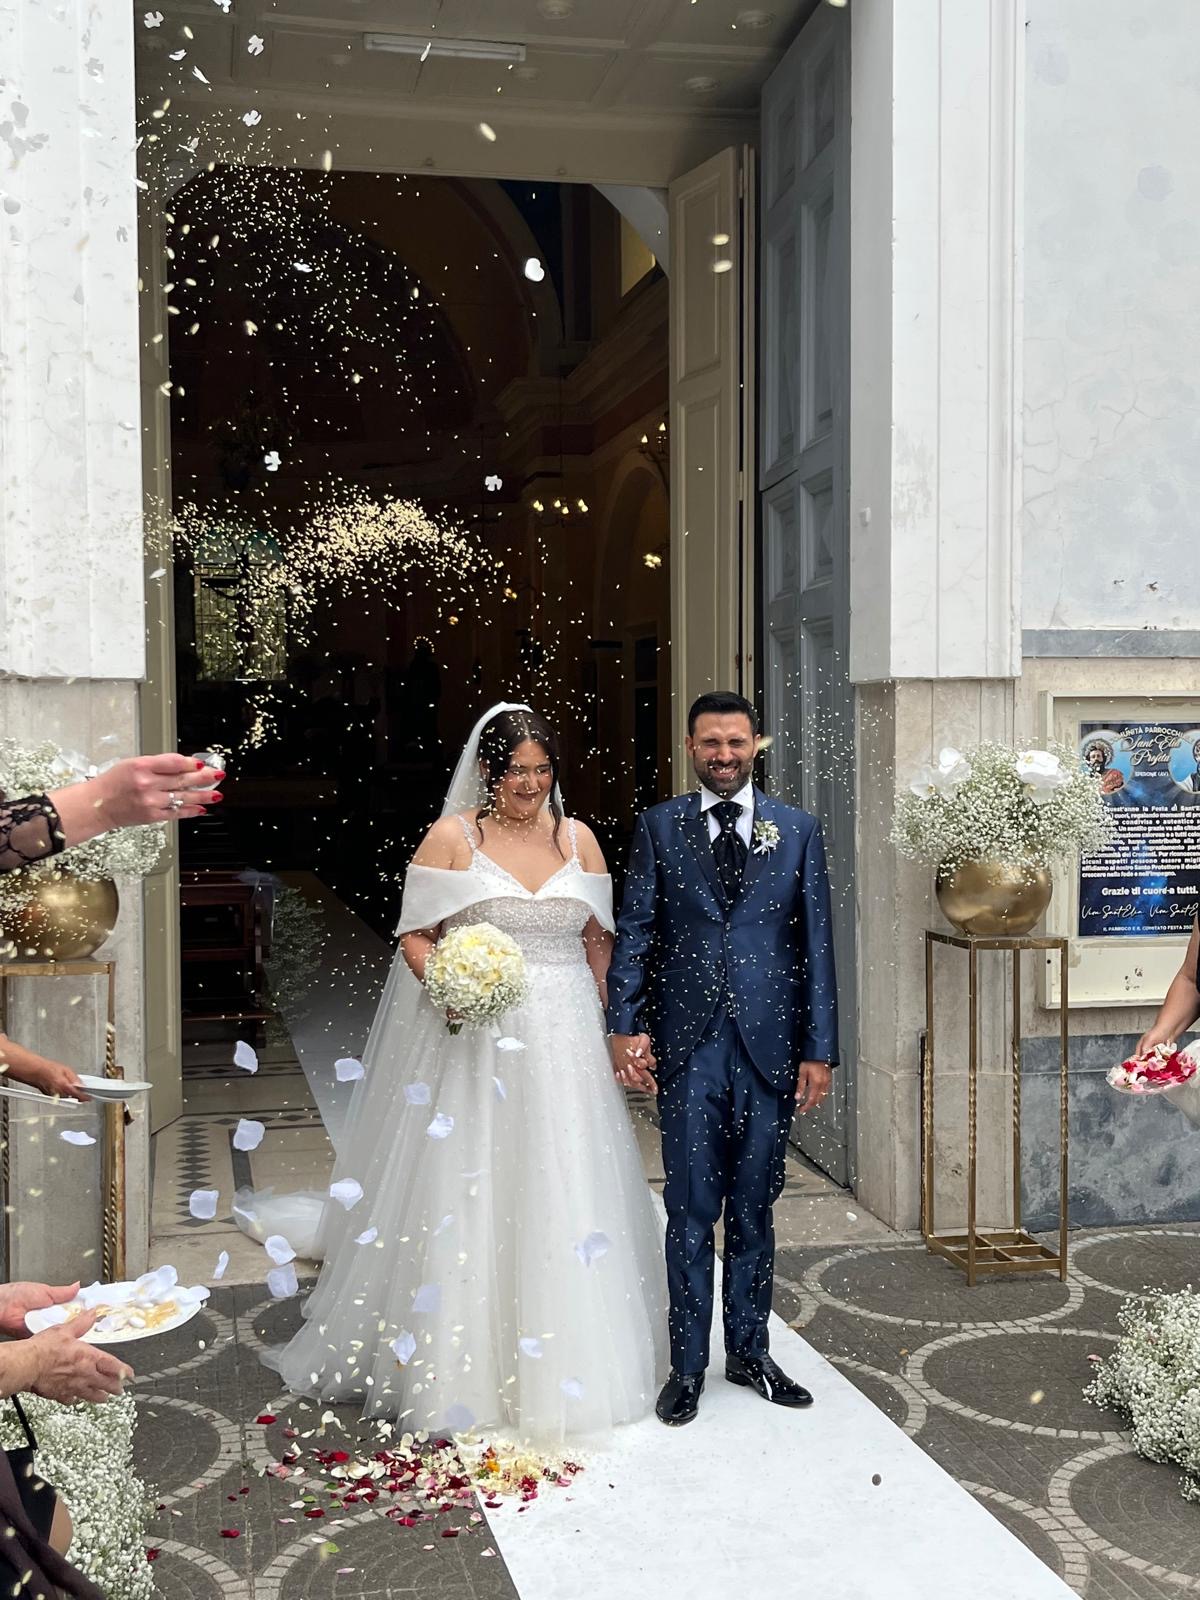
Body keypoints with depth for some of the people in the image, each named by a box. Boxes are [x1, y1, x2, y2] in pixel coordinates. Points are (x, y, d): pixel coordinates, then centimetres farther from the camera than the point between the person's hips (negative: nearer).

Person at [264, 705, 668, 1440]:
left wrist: (610, 1028, 7)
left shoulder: (579, 839, 9)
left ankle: (564, 1369, 22)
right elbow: (415, 936, -2)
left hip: (565, 1043, 3)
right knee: (467, 1197, 0)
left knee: (563, 1197, 7)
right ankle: (462, 1369, 14)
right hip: (474, 1037, -3)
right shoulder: (453, 837, -1)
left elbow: (599, 941, 13)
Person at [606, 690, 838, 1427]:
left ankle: (750, 1351, 27)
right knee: (691, 1212, 4)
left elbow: (816, 943, 4)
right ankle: (689, 1364, 16)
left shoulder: (798, 830, 5)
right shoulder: (659, 827, 4)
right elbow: (635, 931, 2)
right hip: (687, 1045, -1)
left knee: (754, 1209, 12)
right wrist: (626, 1025, -10)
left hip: (769, 1047, 1)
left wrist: (819, 1049, -1)